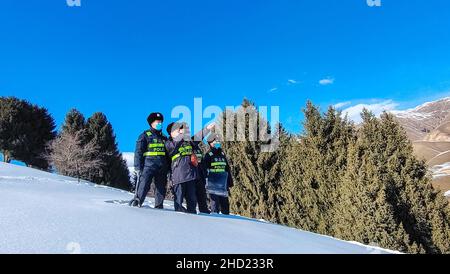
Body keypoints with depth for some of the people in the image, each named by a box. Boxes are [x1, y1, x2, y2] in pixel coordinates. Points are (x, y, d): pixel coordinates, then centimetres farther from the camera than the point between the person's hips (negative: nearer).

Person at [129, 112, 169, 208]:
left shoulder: (164, 138, 20)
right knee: (143, 187, -13)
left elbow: (168, 155, 24)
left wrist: (168, 169, 18)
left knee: (161, 189, 7)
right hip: (148, 167, -6)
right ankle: (135, 203, -7)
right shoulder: (145, 136, 3)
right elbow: (138, 152, -3)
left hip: (162, 169, 6)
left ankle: (159, 207, 16)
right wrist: (137, 168, -11)